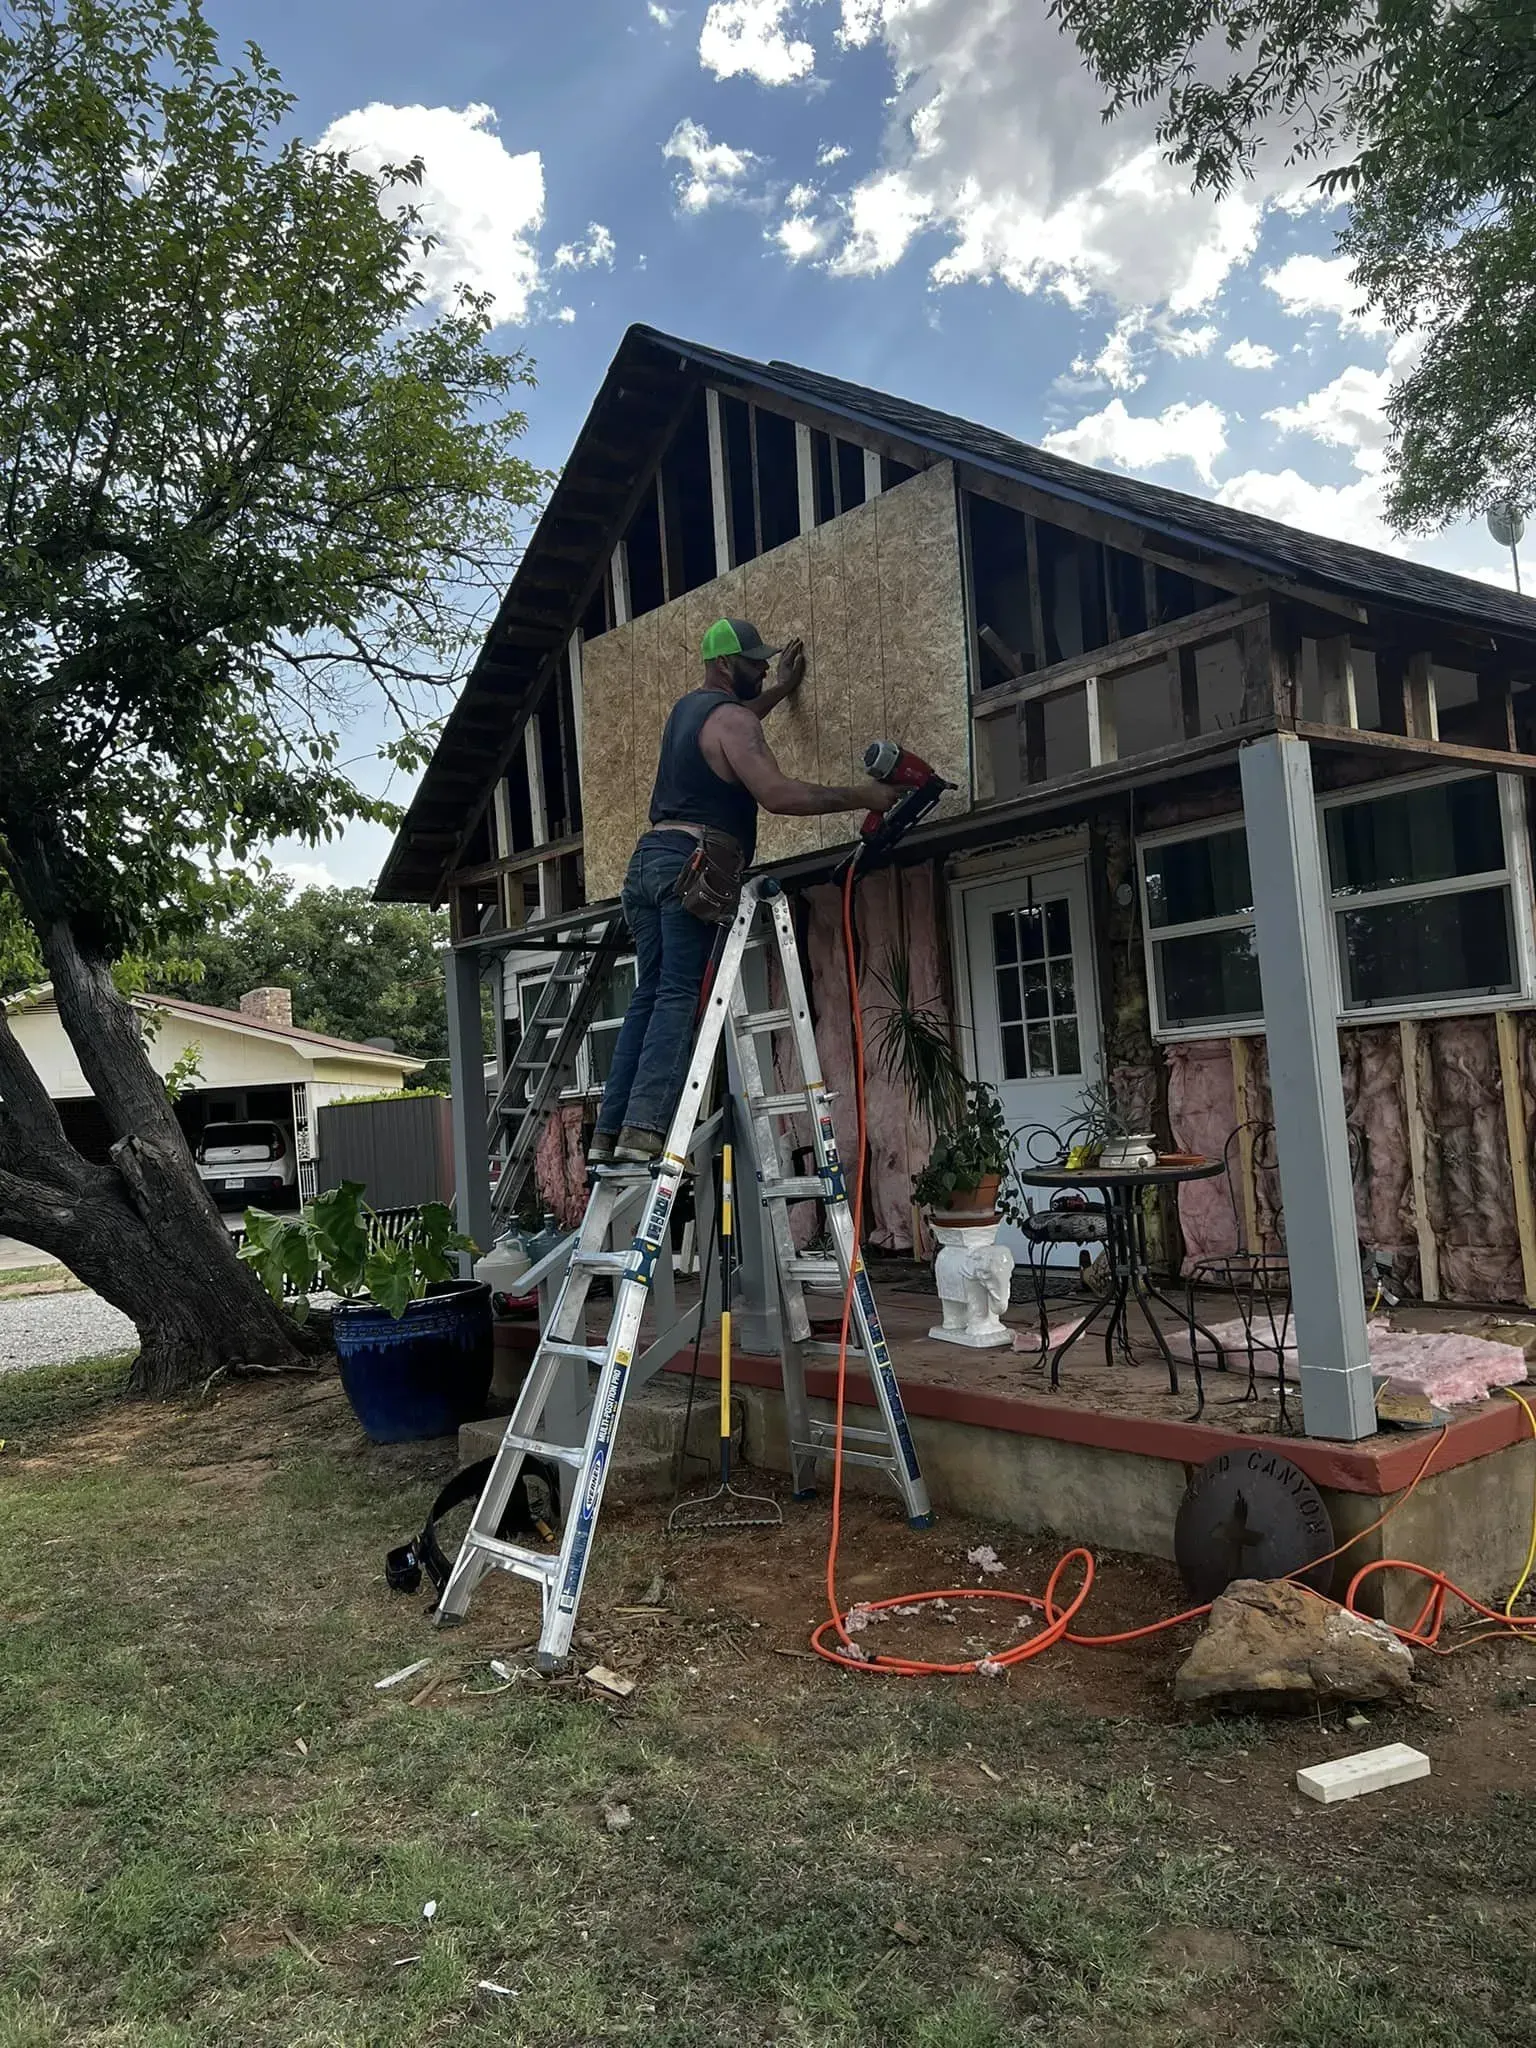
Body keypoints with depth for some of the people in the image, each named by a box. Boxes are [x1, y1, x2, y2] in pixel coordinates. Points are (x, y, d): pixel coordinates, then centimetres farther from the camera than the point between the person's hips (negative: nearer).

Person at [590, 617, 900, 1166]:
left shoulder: (688, 707, 24)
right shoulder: (729, 718, -5)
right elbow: (776, 794, -17)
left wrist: (781, 690, 52)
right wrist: (858, 797, -11)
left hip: (648, 857, 9)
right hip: (692, 862, -9)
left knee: (649, 997, 5)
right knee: (680, 996, -15)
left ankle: (609, 1135, -1)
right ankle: (645, 1130, -26)